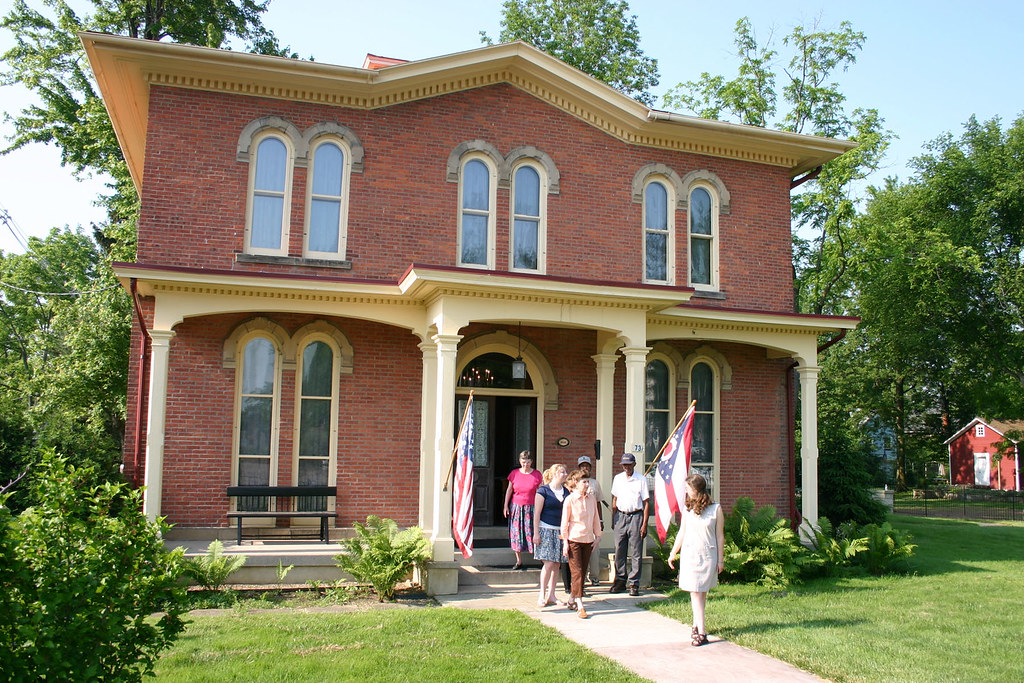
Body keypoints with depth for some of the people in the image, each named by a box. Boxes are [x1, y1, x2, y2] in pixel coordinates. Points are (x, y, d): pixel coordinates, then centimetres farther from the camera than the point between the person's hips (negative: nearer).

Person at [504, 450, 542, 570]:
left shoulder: (537, 475, -1)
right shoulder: (514, 473, 2)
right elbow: (509, 490, 9)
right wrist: (506, 506, 5)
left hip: (531, 508, -2)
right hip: (516, 507, 2)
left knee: (532, 533, -7)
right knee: (516, 534, 4)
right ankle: (519, 562, 12)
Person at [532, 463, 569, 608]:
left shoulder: (566, 492, 11)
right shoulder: (543, 490, -5)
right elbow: (537, 513, -6)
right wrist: (536, 533, -11)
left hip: (561, 531, 6)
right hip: (546, 529, -5)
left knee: (557, 564, 5)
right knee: (548, 563, -11)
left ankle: (551, 595, 13)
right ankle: (542, 595, -1)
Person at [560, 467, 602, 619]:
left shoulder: (591, 498, 4)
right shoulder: (570, 500, -9)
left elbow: (596, 518, 12)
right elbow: (564, 522, -5)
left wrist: (597, 536, 10)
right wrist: (565, 542, -6)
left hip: (588, 540, 5)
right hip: (574, 539, -5)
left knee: (582, 572, 10)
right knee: (577, 572, -6)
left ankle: (571, 600, 25)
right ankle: (580, 606, -5)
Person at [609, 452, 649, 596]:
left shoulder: (641, 479, -3)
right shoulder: (617, 479, 10)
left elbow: (646, 503, -2)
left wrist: (644, 524, -7)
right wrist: (613, 520, 12)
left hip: (636, 516, -4)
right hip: (621, 516, 4)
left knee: (636, 553, -1)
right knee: (619, 551, 6)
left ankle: (634, 584, 4)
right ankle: (620, 581, 15)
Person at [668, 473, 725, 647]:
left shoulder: (716, 509, -3)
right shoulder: (687, 509, 6)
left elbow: (720, 536, 0)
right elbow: (681, 533, 15)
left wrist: (720, 560, 0)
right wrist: (672, 554, 19)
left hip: (707, 556, -2)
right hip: (689, 554, 2)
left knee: (702, 592, 4)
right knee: (694, 593, -3)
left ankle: (697, 625, 14)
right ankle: (701, 630, -1)